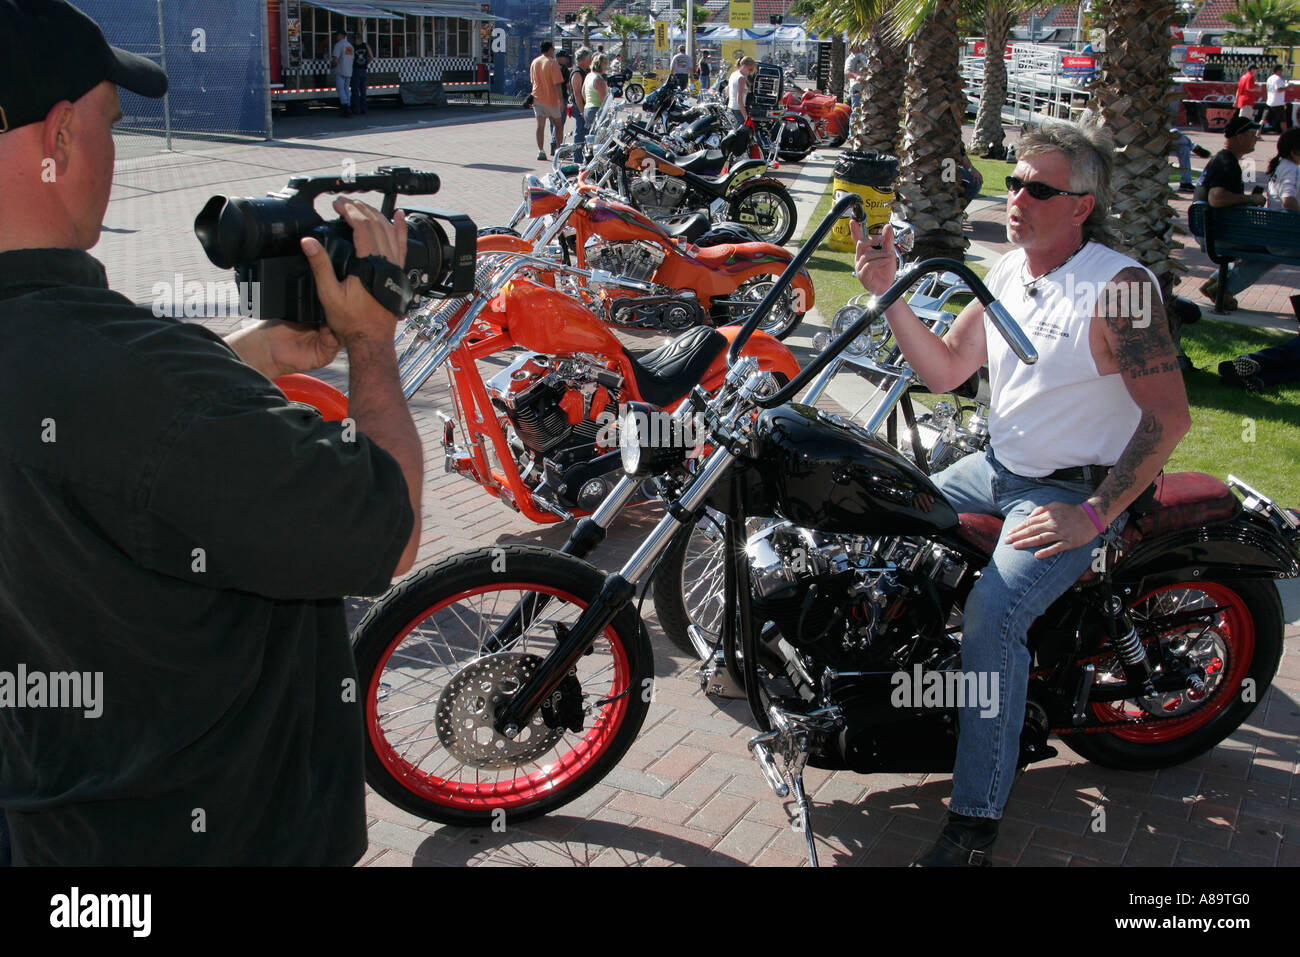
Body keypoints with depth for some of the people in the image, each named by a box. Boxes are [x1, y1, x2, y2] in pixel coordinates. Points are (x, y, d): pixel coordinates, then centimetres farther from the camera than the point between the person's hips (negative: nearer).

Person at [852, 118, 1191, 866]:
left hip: (1076, 493, -8)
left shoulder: (1121, 286, -18)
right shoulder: (1008, 271, 6)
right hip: (997, 468, 8)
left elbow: (1169, 414, -21)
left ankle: (975, 827, -20)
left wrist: (1095, 515, -23)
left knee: (991, 616, -27)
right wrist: (890, 294, -5)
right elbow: (945, 370, 8)